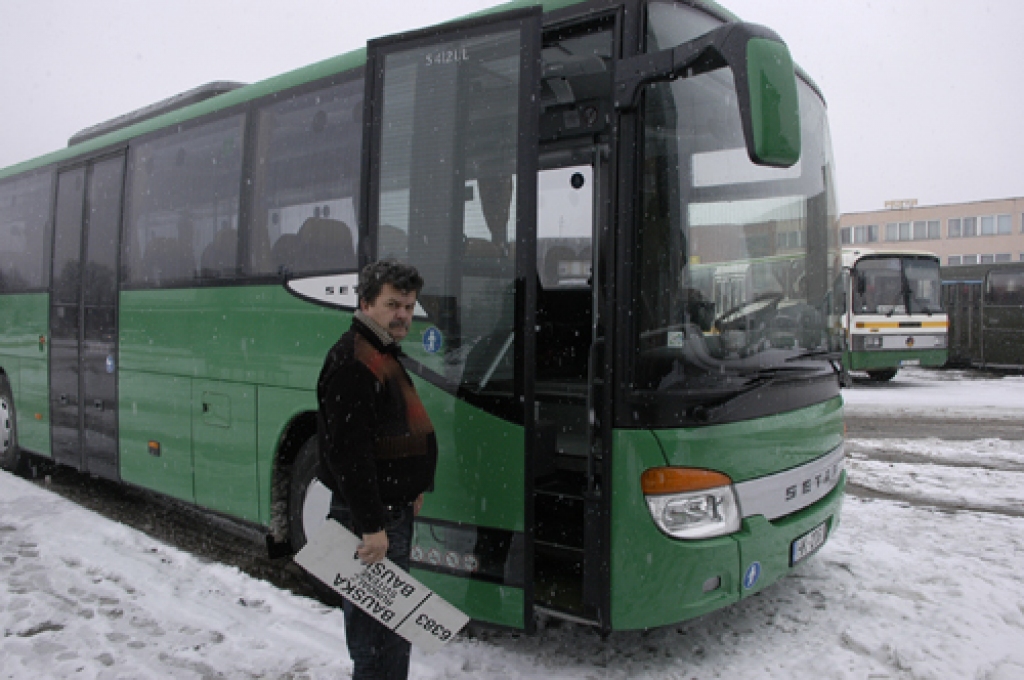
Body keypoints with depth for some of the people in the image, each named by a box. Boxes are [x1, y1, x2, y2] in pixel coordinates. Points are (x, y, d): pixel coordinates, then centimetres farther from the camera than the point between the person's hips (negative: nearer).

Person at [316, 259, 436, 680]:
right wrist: (372, 526, -26)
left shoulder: (385, 355, 14)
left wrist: (411, 488, 19)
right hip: (370, 518, -11)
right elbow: (349, 452, -25)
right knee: (380, 633, -3)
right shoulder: (351, 364, -19)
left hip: (392, 510, 11)